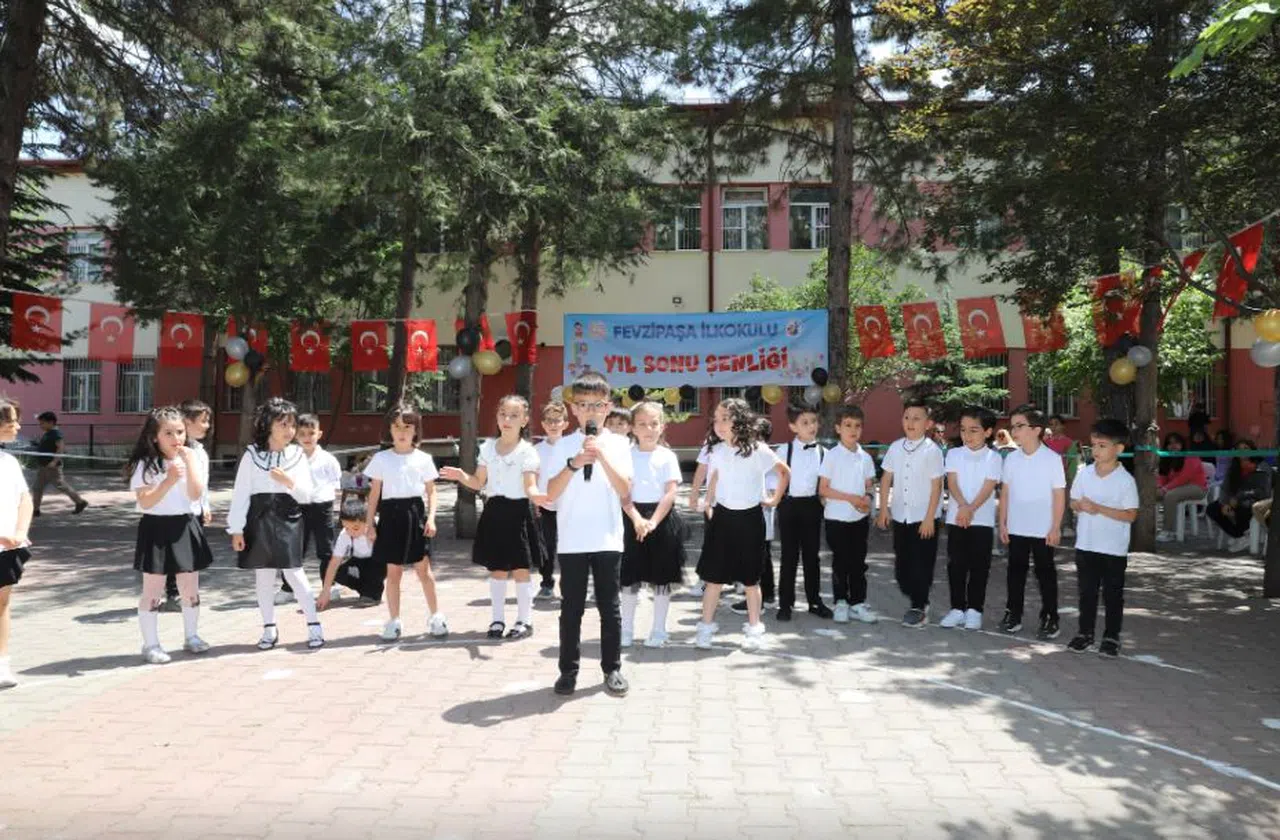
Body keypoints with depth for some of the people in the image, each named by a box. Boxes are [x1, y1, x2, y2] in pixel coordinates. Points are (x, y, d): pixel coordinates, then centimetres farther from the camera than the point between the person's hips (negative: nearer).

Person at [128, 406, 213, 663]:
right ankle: (150, 644, 13)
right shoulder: (145, 465, -7)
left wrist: (189, 462, -13)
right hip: (157, 529, -4)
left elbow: (196, 494, -8)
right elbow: (145, 502, -15)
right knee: (153, 589, 2)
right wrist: (169, 480, -25)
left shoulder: (190, 459, 4)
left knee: (190, 587, 11)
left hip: (185, 527, 4)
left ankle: (191, 636, 27)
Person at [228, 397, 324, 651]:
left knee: (293, 572, -5)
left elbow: (306, 495, 1)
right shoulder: (252, 455, -1)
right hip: (259, 518, 1)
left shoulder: (297, 455, 2)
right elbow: (241, 493, -2)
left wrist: (289, 482, -19)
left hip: (287, 518, -1)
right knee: (263, 575, 9)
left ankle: (314, 625, 4)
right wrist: (236, 528, -5)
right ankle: (269, 628, 22)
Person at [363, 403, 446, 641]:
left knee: (424, 569, 3)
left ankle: (435, 617, 17)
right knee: (393, 571, 6)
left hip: (415, 513, 0)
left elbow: (431, 491, 7)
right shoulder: (381, 459, 4)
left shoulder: (423, 459, 4)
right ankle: (393, 621, 16)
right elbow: (374, 493, 7)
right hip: (391, 515, 0)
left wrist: (431, 518, -6)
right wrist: (370, 524, 3)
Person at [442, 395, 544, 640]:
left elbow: (530, 486, -14)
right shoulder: (488, 448, 7)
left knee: (520, 569, 1)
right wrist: (462, 477, -9)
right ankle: (498, 619, 21)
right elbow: (479, 483, 11)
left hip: (518, 512, -4)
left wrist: (538, 495, -37)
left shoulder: (527, 451, -8)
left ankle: (525, 620, 12)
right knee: (497, 570, 11)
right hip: (494, 512, 4)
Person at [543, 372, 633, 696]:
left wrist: (602, 456, -19)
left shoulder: (618, 443, 2)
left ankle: (612, 668, 20)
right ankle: (568, 669, 18)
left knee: (609, 606, 8)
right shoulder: (564, 445, 2)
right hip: (571, 541, 0)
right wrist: (573, 464, -18)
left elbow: (624, 491, -8)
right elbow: (551, 493, -5)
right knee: (571, 607, 7)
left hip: (608, 539, 0)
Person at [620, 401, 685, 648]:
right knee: (630, 578, 6)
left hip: (662, 518, 0)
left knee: (661, 578, 6)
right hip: (632, 518, 0)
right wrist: (637, 519, -20)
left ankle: (658, 630, 19)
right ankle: (626, 629, 20)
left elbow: (670, 493, -7)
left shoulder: (667, 456, -1)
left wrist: (653, 521, -18)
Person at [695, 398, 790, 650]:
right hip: (723, 516, 3)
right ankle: (706, 626, 14)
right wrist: (708, 504, 11)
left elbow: (785, 471, 0)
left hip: (749, 518, -3)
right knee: (713, 575, 3)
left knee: (750, 577, 8)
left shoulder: (757, 450, -13)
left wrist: (775, 499, 3)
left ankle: (754, 628, 22)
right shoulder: (717, 451, -1)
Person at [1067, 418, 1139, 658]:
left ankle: (1111, 636, 21)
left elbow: (1131, 515, -15)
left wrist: (1098, 508, -21)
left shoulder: (1125, 480, -12)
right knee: (1087, 591, 13)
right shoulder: (1084, 474, 1)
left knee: (1113, 594, 9)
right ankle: (1085, 632, 25)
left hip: (1114, 548, -4)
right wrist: (1081, 505, -14)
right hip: (1086, 545, 4)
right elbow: (1074, 502, 9)